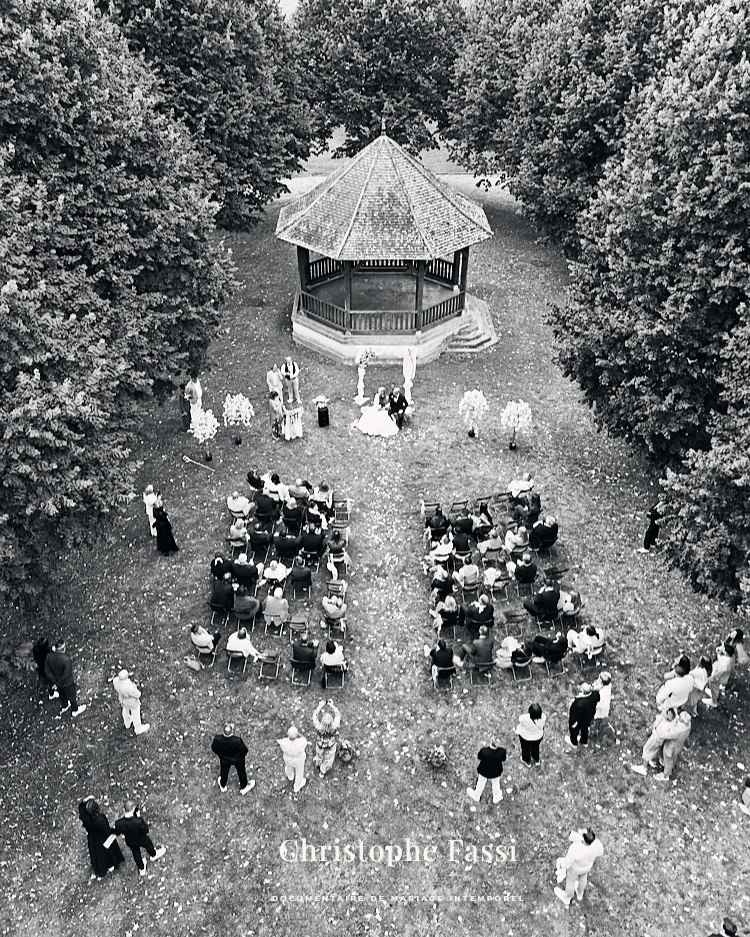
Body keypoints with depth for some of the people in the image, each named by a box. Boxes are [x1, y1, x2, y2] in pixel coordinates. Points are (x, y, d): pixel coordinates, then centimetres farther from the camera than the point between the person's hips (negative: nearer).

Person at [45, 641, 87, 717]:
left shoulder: (49, 656, -23)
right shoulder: (66, 659, -38)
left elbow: (47, 671, -13)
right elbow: (66, 675, -29)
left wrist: (55, 682, -4)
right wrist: (57, 684, -13)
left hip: (56, 680, 5)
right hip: (67, 682, -5)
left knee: (62, 694, 34)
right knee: (71, 696, 24)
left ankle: (64, 706, 61)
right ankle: (74, 710, 49)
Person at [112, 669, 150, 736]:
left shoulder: (116, 680, -27)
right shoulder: (129, 688, -44)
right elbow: (137, 694, -26)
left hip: (122, 698, 5)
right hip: (132, 701, -5)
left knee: (126, 709, 34)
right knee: (136, 715, 22)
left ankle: (127, 723, 62)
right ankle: (138, 730, 48)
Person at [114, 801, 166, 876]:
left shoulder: (119, 823, -35)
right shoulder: (138, 821, -45)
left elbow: (117, 833, -14)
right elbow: (146, 831, -27)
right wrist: (140, 817, -26)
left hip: (130, 842, 3)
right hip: (142, 840, -3)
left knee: (136, 854, 32)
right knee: (149, 846, 33)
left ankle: (141, 869, 57)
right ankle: (154, 855, 64)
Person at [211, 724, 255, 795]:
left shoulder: (217, 739, -37)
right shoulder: (238, 741, -43)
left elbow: (214, 749, -14)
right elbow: (244, 750, -23)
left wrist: (218, 753, 9)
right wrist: (244, 754, 1)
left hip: (224, 759, 2)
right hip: (238, 759, -2)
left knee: (224, 771, 32)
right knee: (241, 772, 28)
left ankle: (222, 787, 59)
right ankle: (243, 787, 52)